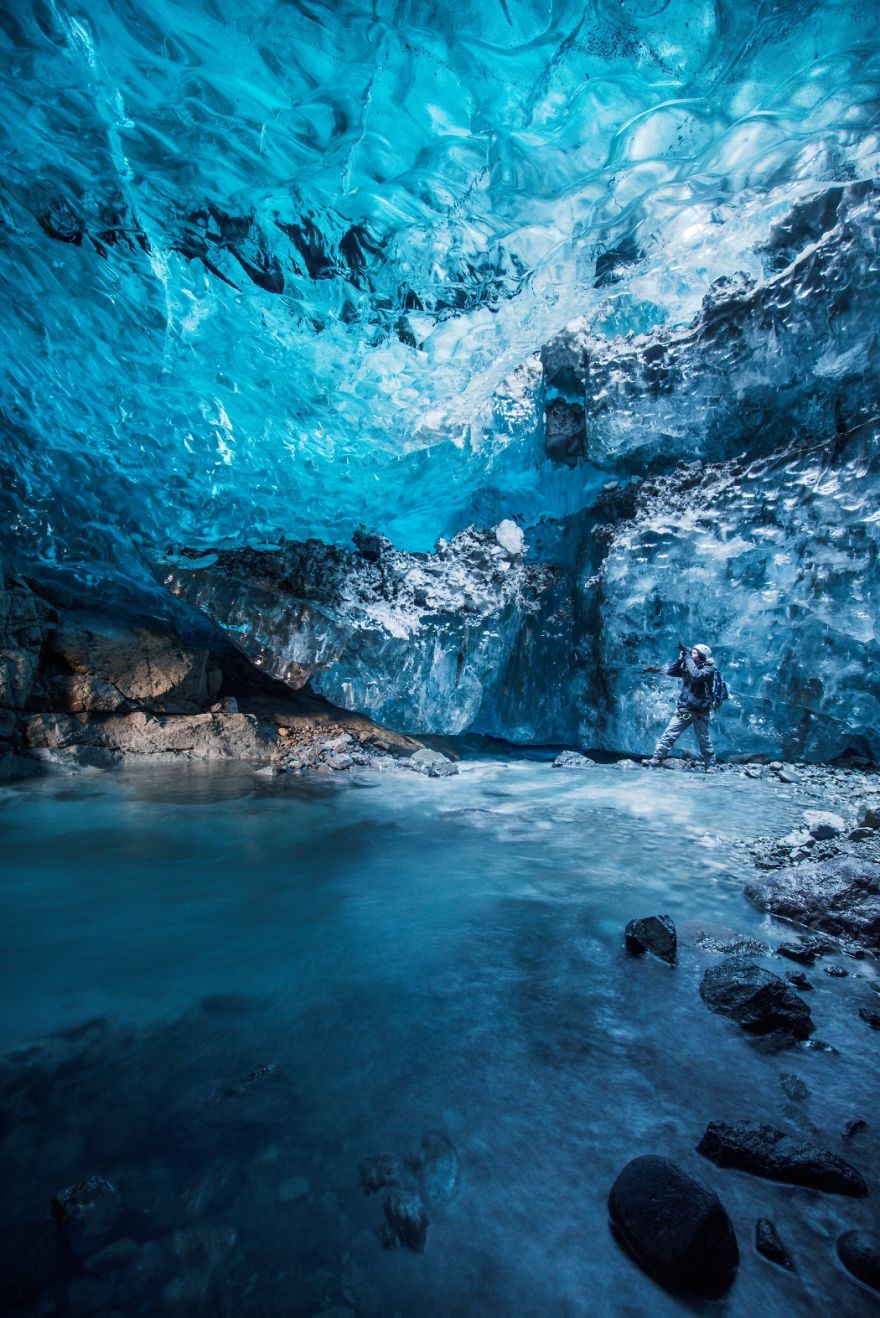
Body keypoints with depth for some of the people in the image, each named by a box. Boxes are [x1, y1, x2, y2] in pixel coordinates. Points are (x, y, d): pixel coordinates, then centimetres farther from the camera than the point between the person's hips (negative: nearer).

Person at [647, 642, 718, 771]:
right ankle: (656, 759, -3)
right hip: (683, 709, 5)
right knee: (669, 734, -4)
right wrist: (680, 658, -3)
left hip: (699, 712, -5)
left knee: (704, 741, 7)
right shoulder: (688, 666, 10)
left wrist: (688, 658, -20)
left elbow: (696, 676, -27)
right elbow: (670, 672, 7)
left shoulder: (708, 668, -7)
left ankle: (710, 765, 22)